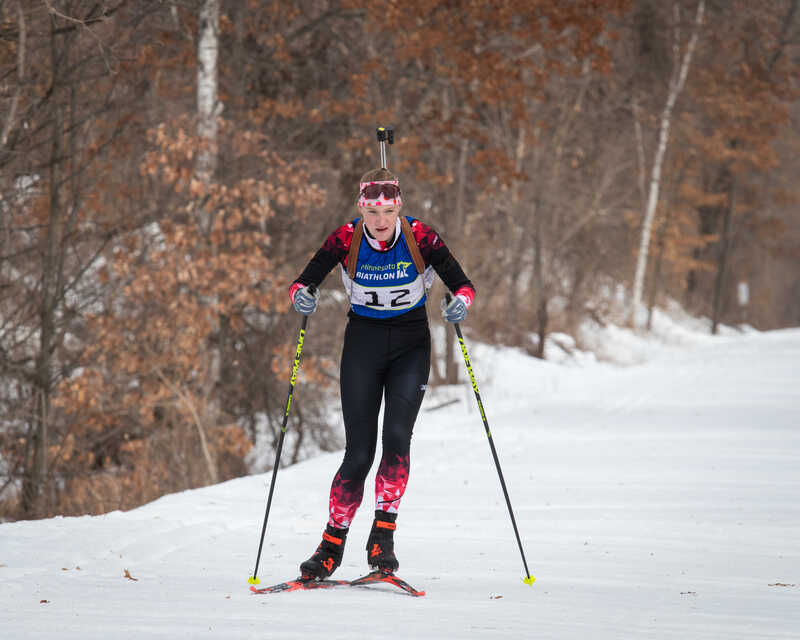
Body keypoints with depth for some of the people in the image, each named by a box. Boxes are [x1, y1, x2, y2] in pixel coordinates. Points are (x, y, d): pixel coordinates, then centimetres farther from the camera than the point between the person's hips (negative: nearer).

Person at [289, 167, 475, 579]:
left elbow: (461, 283, -13)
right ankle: (332, 544, 10)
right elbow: (304, 281, -11)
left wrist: (461, 302, -35)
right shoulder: (346, 239, -13)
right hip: (363, 344, 0)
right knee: (359, 453, -4)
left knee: (397, 436, -19)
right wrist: (301, 295, -34)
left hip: (411, 346, 0)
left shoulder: (419, 237, -14)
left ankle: (383, 535, -11)